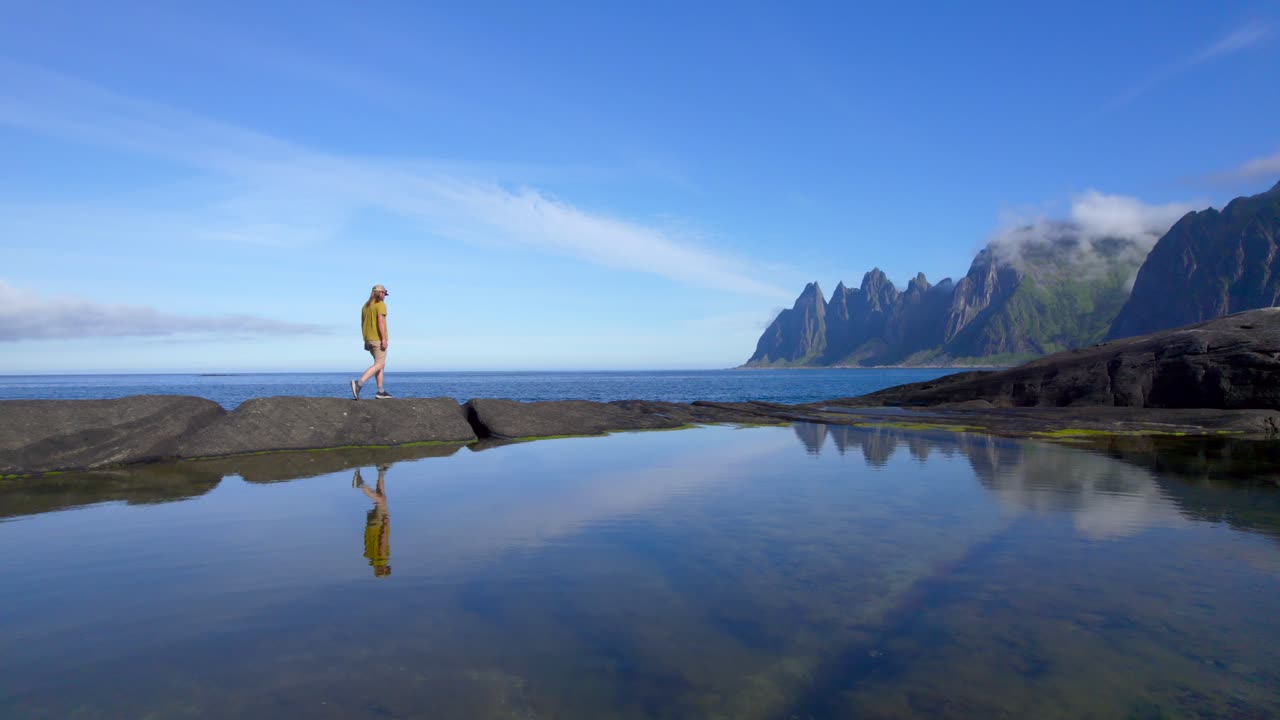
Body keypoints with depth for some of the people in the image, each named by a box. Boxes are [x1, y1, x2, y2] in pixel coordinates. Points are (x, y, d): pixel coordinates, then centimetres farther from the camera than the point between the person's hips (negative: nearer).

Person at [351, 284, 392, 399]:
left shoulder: (366, 305, 16)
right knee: (379, 365, -8)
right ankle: (358, 383, -24)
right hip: (378, 339, -9)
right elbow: (381, 321, -21)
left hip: (369, 339, 9)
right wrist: (384, 339, -23)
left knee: (381, 364, 14)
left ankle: (381, 392, 10)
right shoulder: (381, 304, -10)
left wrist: (366, 340, 20)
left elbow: (363, 324, 16)